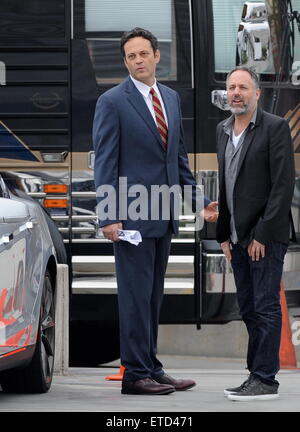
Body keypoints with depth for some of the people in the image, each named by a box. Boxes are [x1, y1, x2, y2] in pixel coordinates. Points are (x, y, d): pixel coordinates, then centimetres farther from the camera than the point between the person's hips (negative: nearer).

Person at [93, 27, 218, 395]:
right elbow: (105, 162, -10)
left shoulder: (171, 98, 13)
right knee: (136, 295, -6)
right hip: (132, 214, -7)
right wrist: (108, 217, -16)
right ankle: (135, 374, -2)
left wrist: (198, 201, 13)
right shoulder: (112, 102, -7)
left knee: (153, 295, 11)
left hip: (164, 214, 7)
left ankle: (151, 369, 16)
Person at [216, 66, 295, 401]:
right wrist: (223, 235, 10)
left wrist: (263, 234, -16)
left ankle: (265, 380, -4)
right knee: (249, 310, 10)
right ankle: (256, 373, 16)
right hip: (238, 236, 7)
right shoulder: (223, 130, 13)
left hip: (266, 235, -7)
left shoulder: (275, 127, -8)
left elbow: (283, 184, -13)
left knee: (265, 308, -6)